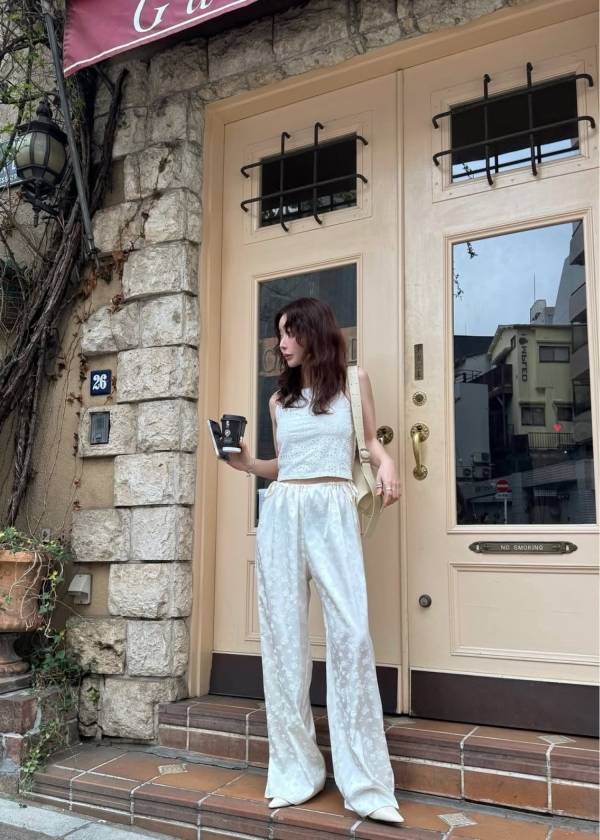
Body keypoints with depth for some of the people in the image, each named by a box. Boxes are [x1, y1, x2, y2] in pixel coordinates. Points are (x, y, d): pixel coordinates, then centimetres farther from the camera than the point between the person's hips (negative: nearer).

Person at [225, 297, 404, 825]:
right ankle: (295, 771, 12)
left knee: (351, 633, -11)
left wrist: (387, 464, -7)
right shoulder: (279, 399, 16)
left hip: (335, 512, -3)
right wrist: (248, 464, 3)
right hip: (282, 512, 4)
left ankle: (365, 781, -2)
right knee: (283, 635, 1)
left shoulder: (353, 381, 8)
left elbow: (370, 440, 13)